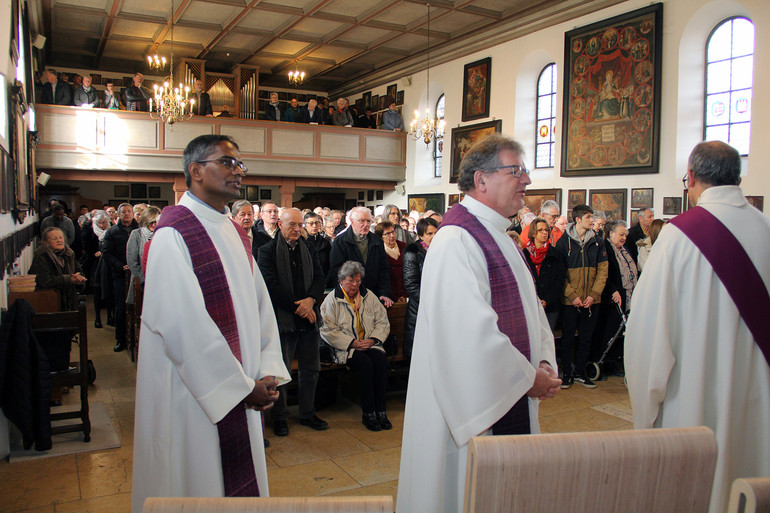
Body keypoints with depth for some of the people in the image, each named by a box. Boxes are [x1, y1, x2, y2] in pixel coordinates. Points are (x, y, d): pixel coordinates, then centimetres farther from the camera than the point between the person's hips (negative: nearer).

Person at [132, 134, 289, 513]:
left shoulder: (235, 233, 11)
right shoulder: (173, 233, -14)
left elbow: (261, 305, 7)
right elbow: (183, 323, -21)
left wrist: (268, 372, -4)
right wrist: (241, 386, -17)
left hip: (241, 392, 7)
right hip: (195, 393, -7)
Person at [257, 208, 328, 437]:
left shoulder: (309, 250, 13)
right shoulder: (267, 251, -4)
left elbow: (320, 277, 8)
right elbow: (271, 285, -12)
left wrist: (311, 300, -12)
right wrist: (297, 307, -15)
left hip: (308, 317, 5)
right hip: (282, 319, -5)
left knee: (311, 369, 12)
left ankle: (308, 413, 27)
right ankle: (279, 417, 20)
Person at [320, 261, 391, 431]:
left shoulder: (369, 296, 14)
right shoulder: (332, 300, 2)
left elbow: (383, 322, 12)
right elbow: (328, 330, -6)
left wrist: (373, 339, -7)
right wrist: (352, 343, -14)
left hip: (370, 345, 4)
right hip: (345, 347, -3)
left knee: (381, 359, -27)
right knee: (364, 363, -31)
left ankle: (381, 411, -20)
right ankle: (368, 413, -22)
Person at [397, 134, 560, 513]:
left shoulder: (499, 238, 13)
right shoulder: (456, 240, -20)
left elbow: (528, 309, 15)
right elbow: (472, 331, -27)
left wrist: (544, 362, -1)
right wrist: (528, 377, -16)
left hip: (512, 397, 10)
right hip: (474, 407, -10)